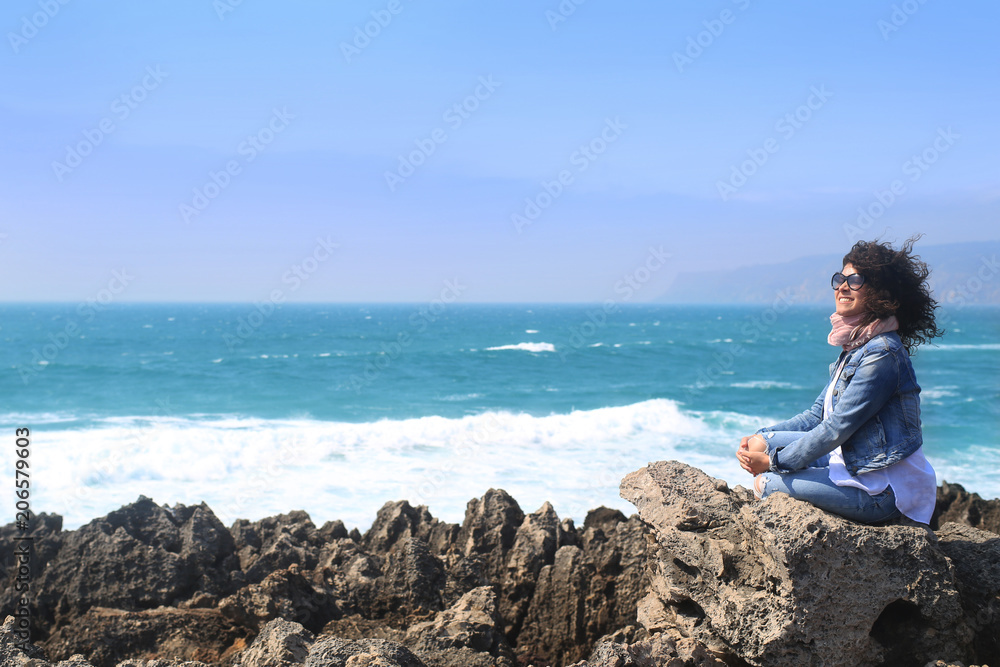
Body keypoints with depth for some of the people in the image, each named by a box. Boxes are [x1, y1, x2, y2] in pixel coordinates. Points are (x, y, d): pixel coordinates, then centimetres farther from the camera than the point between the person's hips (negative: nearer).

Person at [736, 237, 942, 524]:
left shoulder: (882, 354, -20)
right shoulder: (853, 348, 10)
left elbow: (837, 428, -21)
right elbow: (816, 416, 14)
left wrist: (773, 462, -15)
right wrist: (760, 437, 3)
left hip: (882, 493, -9)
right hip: (854, 466, 9)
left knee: (765, 482, -13)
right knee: (762, 441, 3)